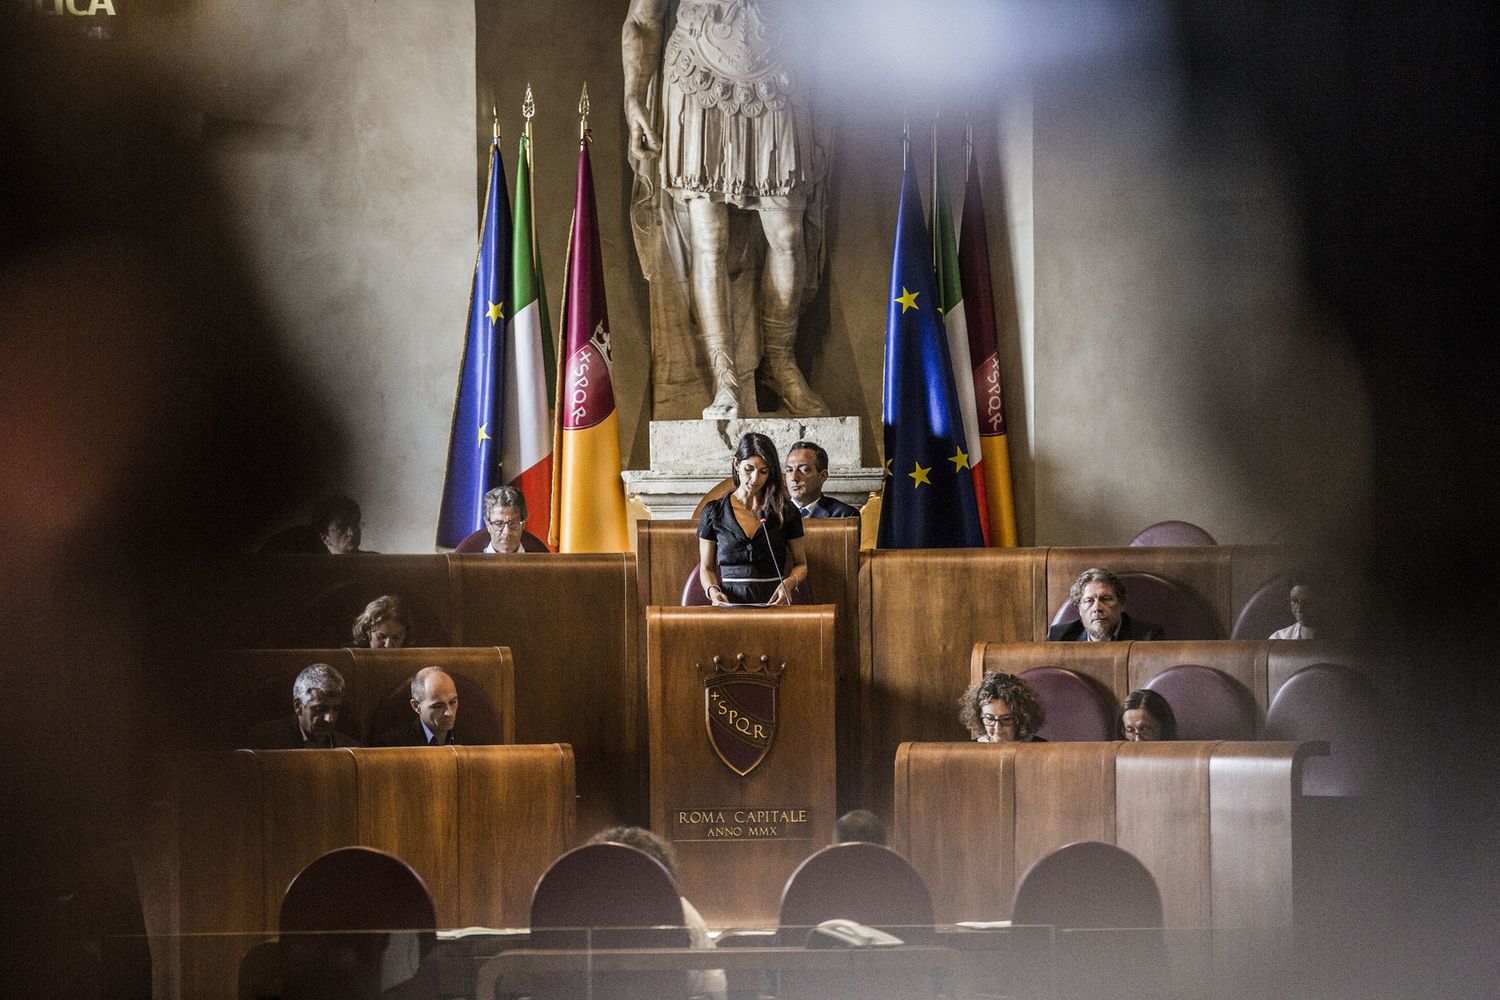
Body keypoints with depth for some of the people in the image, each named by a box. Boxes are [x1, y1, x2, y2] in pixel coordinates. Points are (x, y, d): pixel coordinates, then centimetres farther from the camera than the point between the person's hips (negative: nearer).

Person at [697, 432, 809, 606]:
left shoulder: (786, 511, 9)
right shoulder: (714, 511, 8)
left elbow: (801, 564, 16)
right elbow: (706, 568, 13)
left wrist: (788, 583, -6)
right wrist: (712, 590, -9)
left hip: (773, 602, 0)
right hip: (730, 603, 0)